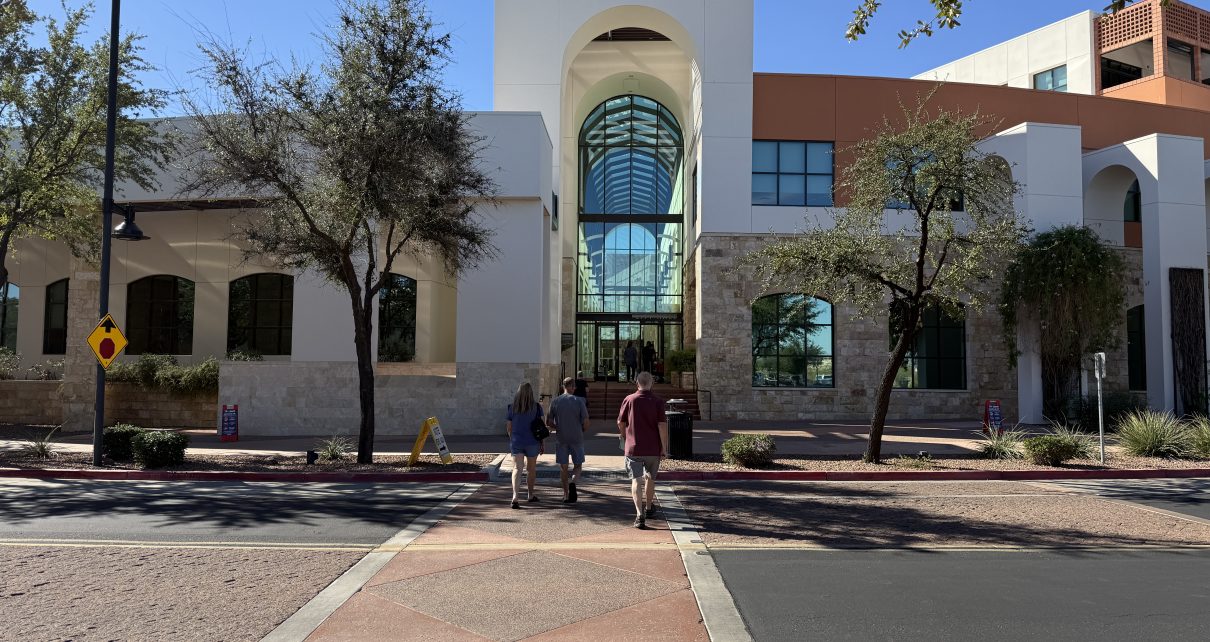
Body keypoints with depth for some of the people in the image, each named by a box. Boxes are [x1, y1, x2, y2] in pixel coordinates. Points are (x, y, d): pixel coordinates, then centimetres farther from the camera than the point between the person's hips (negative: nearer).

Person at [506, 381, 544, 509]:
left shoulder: (512, 407, 0)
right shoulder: (537, 407, -6)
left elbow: (509, 427, 5)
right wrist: (542, 443, 4)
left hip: (516, 442, 1)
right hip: (532, 442, -1)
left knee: (517, 469, -4)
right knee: (531, 469, 17)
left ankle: (515, 497, -23)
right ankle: (531, 495, 32)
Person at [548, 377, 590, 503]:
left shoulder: (555, 402, 0)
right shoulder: (579, 401, -6)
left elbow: (549, 422, 1)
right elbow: (586, 422, -7)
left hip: (561, 438, 2)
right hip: (576, 438, -2)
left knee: (563, 467, 10)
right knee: (578, 465, 11)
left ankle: (566, 495, 12)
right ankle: (572, 482, -18)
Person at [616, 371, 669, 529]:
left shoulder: (629, 400, -2)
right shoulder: (657, 402, -5)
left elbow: (620, 423, 5)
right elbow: (662, 426, -10)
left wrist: (625, 438, 24)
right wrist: (664, 448, -5)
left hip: (633, 448, -1)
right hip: (653, 448, 1)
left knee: (636, 480, -3)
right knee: (650, 478, 21)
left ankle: (640, 514, -19)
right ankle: (649, 508, 38)